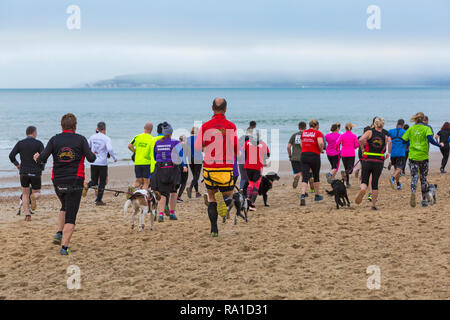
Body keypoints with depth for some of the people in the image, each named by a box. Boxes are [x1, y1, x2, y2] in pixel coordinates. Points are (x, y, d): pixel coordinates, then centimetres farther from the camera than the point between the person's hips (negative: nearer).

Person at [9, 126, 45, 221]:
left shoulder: (20, 143, 4)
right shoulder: (38, 143, -2)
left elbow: (11, 156, -3)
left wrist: (17, 164, 15)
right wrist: (41, 168, 8)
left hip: (23, 173, 2)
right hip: (35, 173, -2)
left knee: (25, 194, 17)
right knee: (37, 193, 13)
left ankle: (27, 214, 1)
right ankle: (33, 197, -24)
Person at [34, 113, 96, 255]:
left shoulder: (54, 139, 1)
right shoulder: (80, 139, -3)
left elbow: (43, 157, -7)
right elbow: (91, 158, -6)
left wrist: (37, 158, 15)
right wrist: (94, 154, 17)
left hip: (58, 182, 3)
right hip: (75, 182, -3)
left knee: (65, 207, 29)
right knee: (71, 216, 0)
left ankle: (59, 234, 14)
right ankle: (64, 247, -8)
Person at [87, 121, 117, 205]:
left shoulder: (92, 137, 6)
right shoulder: (106, 138, -8)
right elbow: (110, 149, -20)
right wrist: (114, 158, -6)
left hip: (93, 163, 4)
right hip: (102, 163, -4)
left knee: (94, 181, 13)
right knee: (102, 182, 7)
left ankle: (87, 185, -20)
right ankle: (99, 200, 6)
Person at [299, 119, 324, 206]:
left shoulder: (304, 133, 11)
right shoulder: (318, 133, -4)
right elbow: (320, 143, -20)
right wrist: (321, 150, -2)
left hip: (304, 155, 3)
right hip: (314, 155, -3)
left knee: (305, 177, -4)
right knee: (316, 176, 17)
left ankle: (303, 196, -23)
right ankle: (317, 195, 29)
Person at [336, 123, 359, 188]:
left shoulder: (342, 135, -2)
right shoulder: (354, 136, -1)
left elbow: (337, 143, -14)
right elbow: (357, 145, -4)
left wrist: (337, 148, 5)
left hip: (344, 154, 1)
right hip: (351, 154, -1)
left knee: (346, 168, 14)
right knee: (350, 169, -2)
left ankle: (347, 183, 13)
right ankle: (346, 173, -36)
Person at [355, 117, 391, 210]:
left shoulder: (370, 132, -1)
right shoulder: (385, 135, 7)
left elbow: (361, 140, -16)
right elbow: (389, 142, -8)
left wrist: (363, 149, -2)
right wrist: (388, 154, 5)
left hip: (367, 160, -1)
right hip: (379, 161, 1)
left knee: (364, 180, 9)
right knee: (375, 183, 11)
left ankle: (363, 189, -26)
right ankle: (373, 204, 9)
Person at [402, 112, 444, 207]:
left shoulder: (411, 128, 5)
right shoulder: (426, 128, -2)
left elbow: (403, 140, 2)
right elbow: (430, 139, -17)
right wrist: (439, 145, -4)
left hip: (413, 156, 1)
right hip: (423, 156, -1)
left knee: (414, 177, -2)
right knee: (423, 178, 12)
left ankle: (413, 193, -32)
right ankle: (424, 200, 18)